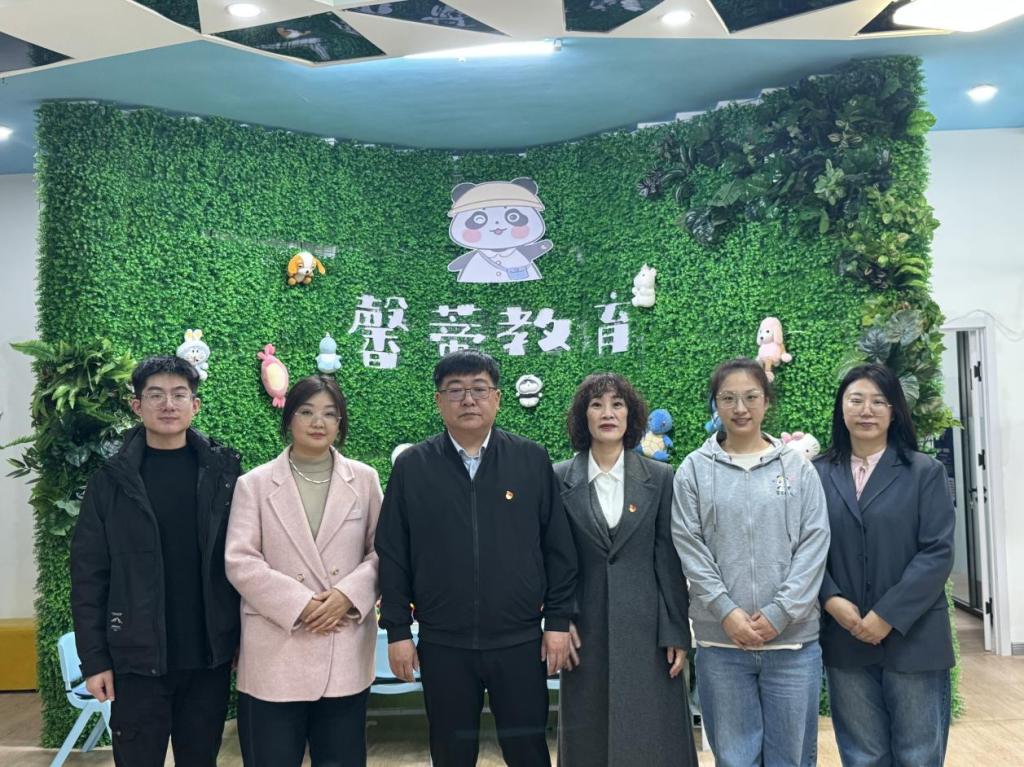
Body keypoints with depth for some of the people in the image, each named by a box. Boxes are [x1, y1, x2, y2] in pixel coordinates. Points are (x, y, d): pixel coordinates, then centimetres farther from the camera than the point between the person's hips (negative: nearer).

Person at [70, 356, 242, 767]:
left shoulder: (223, 471, 1)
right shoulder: (112, 480, -1)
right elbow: (89, 576, -1)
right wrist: (94, 659, -4)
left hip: (210, 656, 1)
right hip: (138, 658, -1)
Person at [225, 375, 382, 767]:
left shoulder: (364, 479, 7)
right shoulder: (255, 483, 2)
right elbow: (240, 561, -5)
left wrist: (349, 594, -12)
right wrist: (300, 605, -14)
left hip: (346, 651, 2)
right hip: (276, 653, -1)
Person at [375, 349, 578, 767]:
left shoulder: (532, 459, 0)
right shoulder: (411, 467, 0)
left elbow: (558, 547, 3)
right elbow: (392, 556, 3)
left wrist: (558, 620, 0)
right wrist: (397, 630, 0)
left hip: (520, 641, 0)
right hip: (443, 646, 0)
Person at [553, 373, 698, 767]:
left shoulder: (659, 477, 1)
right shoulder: (559, 479, 1)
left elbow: (670, 560, 1)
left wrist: (676, 634, -2)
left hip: (648, 630, 0)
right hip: (587, 631, 0)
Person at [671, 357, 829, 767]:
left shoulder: (797, 466, 5)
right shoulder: (694, 469, 3)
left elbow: (814, 543, -1)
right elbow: (689, 548, -2)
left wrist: (779, 614, -10)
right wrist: (727, 612, -11)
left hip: (794, 638, 1)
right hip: (721, 640, 0)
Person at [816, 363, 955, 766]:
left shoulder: (925, 472, 0)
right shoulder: (819, 474, 4)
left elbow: (937, 552, -7)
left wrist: (889, 616, -13)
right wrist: (830, 599, -14)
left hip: (913, 637, -1)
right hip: (845, 639, 1)